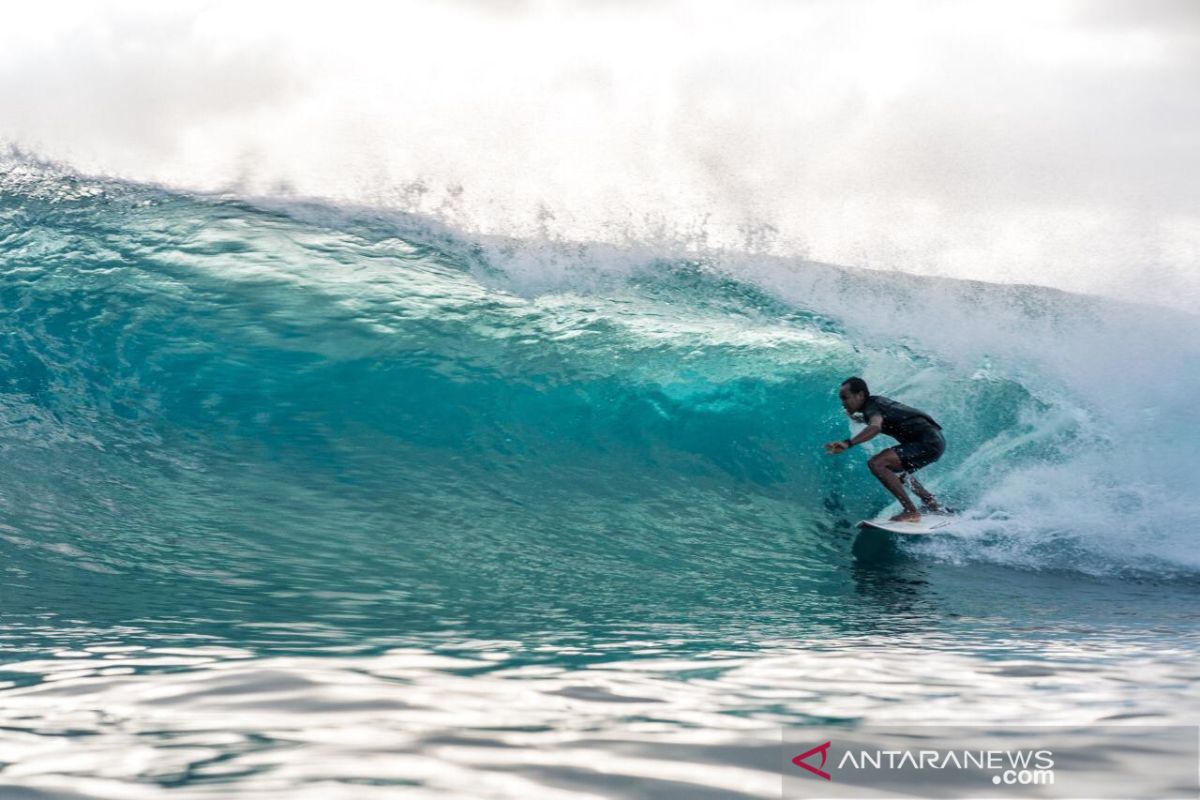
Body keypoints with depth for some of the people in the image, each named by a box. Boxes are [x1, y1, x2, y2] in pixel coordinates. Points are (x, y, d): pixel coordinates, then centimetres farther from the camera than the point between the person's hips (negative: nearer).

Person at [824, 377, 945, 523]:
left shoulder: (872, 405, -14)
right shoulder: (877, 401, 14)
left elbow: (875, 427, -37)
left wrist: (848, 443, -48)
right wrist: (859, 418, 44)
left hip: (928, 442, -10)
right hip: (934, 440, 10)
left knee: (876, 463, -20)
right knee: (892, 468, 31)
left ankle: (911, 512, -20)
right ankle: (933, 506, 37)